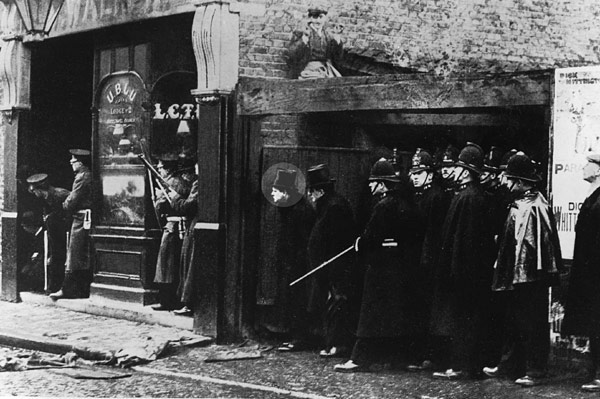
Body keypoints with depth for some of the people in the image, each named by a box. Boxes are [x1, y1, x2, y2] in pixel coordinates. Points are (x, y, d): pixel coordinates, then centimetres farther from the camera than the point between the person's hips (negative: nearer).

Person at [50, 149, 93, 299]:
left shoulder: (82, 177, -14)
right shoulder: (91, 176, 14)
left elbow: (72, 201, -15)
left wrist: (64, 204, 4)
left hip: (81, 220, -9)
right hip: (88, 219, 9)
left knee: (74, 257, -5)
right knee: (86, 257, 11)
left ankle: (67, 290, -2)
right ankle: (84, 289, 14)